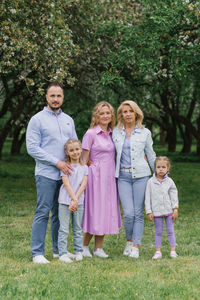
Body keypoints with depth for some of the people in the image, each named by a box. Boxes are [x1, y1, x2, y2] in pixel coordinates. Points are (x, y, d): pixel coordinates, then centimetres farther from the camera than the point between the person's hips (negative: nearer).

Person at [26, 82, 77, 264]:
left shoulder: (68, 120, 16)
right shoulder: (37, 119, -2)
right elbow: (32, 148, -9)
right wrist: (57, 162, -13)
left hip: (66, 174, 6)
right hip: (46, 174, -5)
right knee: (43, 213, -8)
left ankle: (59, 250, 18)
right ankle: (37, 252, -3)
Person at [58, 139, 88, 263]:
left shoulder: (84, 167, 7)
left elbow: (83, 184, -1)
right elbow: (66, 184, -9)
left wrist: (75, 200, -11)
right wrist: (74, 199, -15)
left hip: (79, 201, 3)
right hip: (65, 201, -3)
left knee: (78, 228, 10)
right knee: (64, 229, -2)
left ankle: (79, 251, 19)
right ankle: (63, 253, 1)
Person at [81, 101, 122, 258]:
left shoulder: (112, 133, 11)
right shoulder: (91, 133, -7)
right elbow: (84, 160, -5)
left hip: (110, 177, 6)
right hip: (96, 176, -6)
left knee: (106, 210, 7)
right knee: (94, 209, -2)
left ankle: (98, 248, 15)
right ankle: (85, 246, 14)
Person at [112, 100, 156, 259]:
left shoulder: (145, 132, 6)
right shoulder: (116, 132, 9)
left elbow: (151, 155, 12)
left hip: (141, 175, -1)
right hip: (123, 176, 1)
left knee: (138, 213, -1)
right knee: (128, 213, -8)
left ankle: (136, 246, 9)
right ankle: (129, 240, 17)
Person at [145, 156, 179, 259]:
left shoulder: (169, 181, 0)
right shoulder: (151, 182, -2)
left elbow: (174, 196, 3)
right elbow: (148, 198, -1)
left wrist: (175, 209, -2)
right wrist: (148, 212, -4)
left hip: (168, 211, 1)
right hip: (156, 211, 0)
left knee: (170, 231, 6)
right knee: (158, 232, 6)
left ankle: (173, 250, 13)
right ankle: (158, 251, 13)